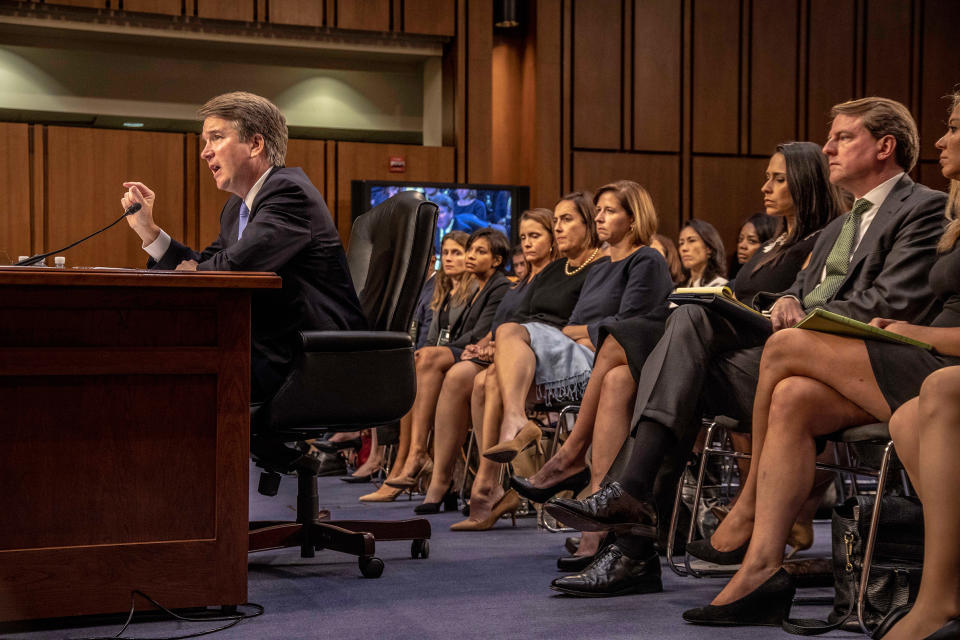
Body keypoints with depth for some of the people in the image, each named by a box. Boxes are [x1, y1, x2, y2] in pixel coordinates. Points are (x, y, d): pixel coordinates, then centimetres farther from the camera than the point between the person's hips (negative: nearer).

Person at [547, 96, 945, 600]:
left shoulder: (925, 209, 2)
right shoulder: (839, 227, 31)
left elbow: (895, 304, -12)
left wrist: (806, 318, -12)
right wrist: (787, 301, -3)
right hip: (792, 351, 8)